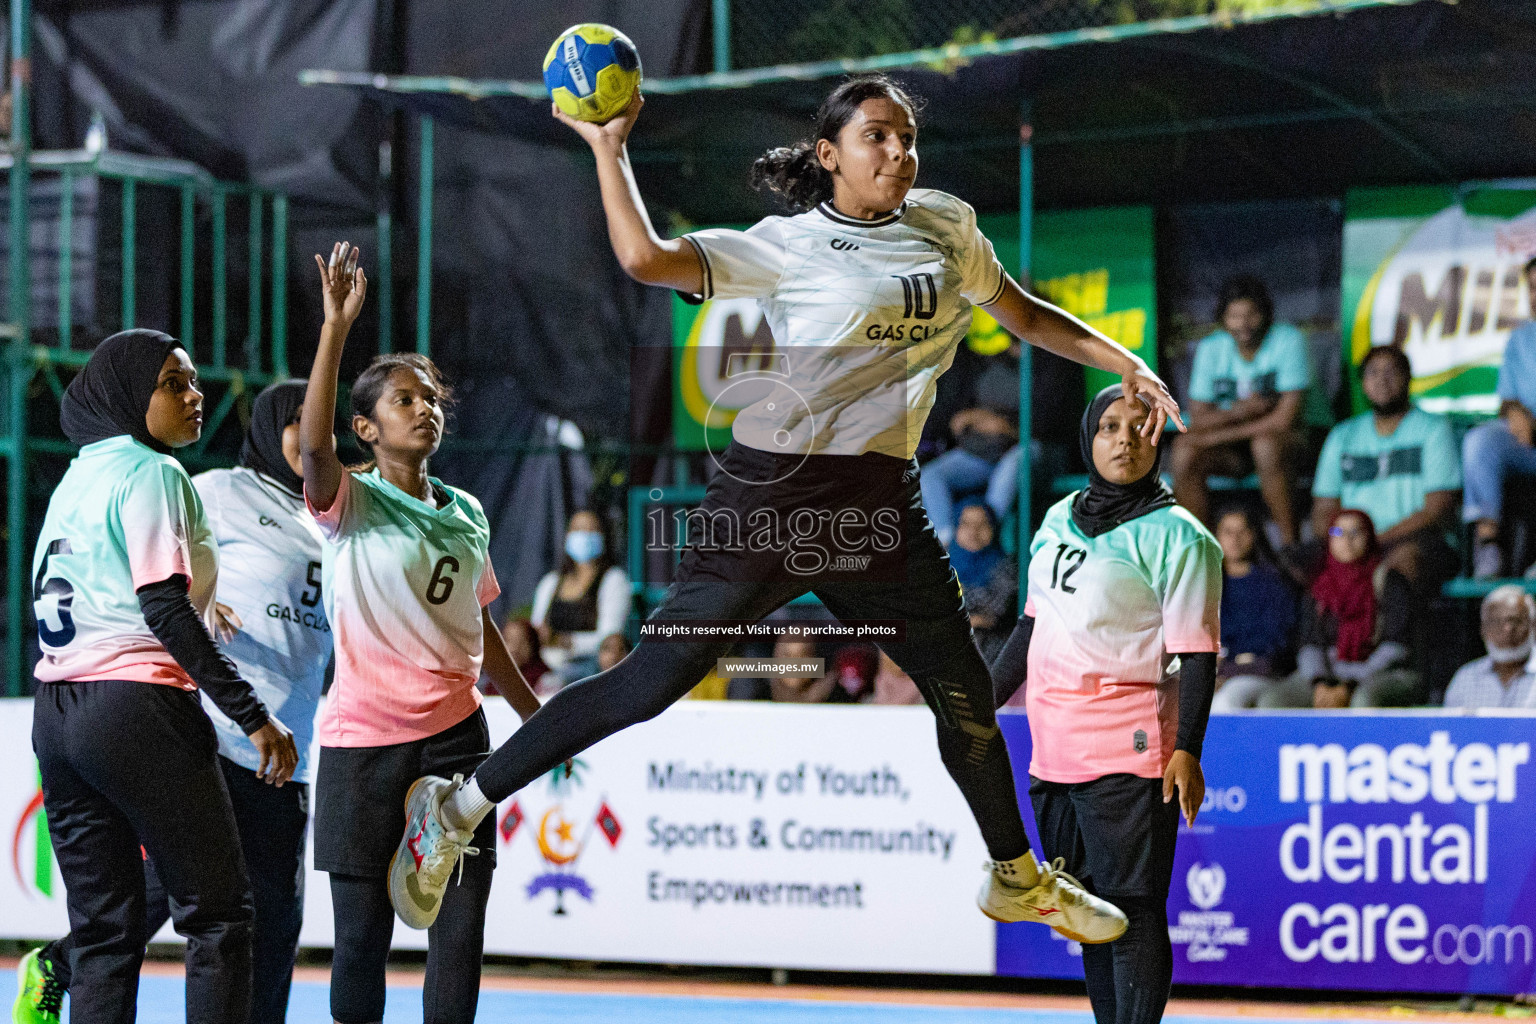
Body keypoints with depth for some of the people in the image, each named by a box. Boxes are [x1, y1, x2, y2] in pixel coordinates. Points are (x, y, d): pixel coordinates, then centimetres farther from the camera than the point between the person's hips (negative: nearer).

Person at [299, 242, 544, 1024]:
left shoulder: (466, 513, 12)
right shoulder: (348, 503, -4)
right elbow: (313, 441, -26)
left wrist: (535, 715, 26)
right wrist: (337, 325, -33)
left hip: (454, 732, 4)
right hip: (362, 738, -4)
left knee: (460, 929, 0)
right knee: (361, 935, 0)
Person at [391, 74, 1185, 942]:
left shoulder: (947, 228, 12)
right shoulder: (786, 245, -3)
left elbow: (1025, 315, 26)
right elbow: (647, 259, -14)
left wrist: (1126, 363, 18)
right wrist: (609, 147, -13)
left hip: (884, 504, 5)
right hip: (777, 493, -5)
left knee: (965, 693, 11)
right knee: (656, 679, -9)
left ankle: (1017, 877, 33)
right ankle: (465, 807, 0)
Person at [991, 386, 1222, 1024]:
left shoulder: (1174, 535, -7)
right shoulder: (1060, 520, 14)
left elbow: (1197, 655, -12)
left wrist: (1186, 750, -21)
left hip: (1129, 754, -8)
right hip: (1053, 749, 8)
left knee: (1131, 907, -10)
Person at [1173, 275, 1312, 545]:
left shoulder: (1288, 341, -14)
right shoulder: (1211, 349, -2)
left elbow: (1285, 418, -20)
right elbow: (1198, 420, -5)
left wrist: (1216, 436, -21)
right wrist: (1237, 411, -26)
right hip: (1231, 451, 4)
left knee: (1266, 444, -37)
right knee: (1185, 454, -25)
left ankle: (1289, 541, -26)